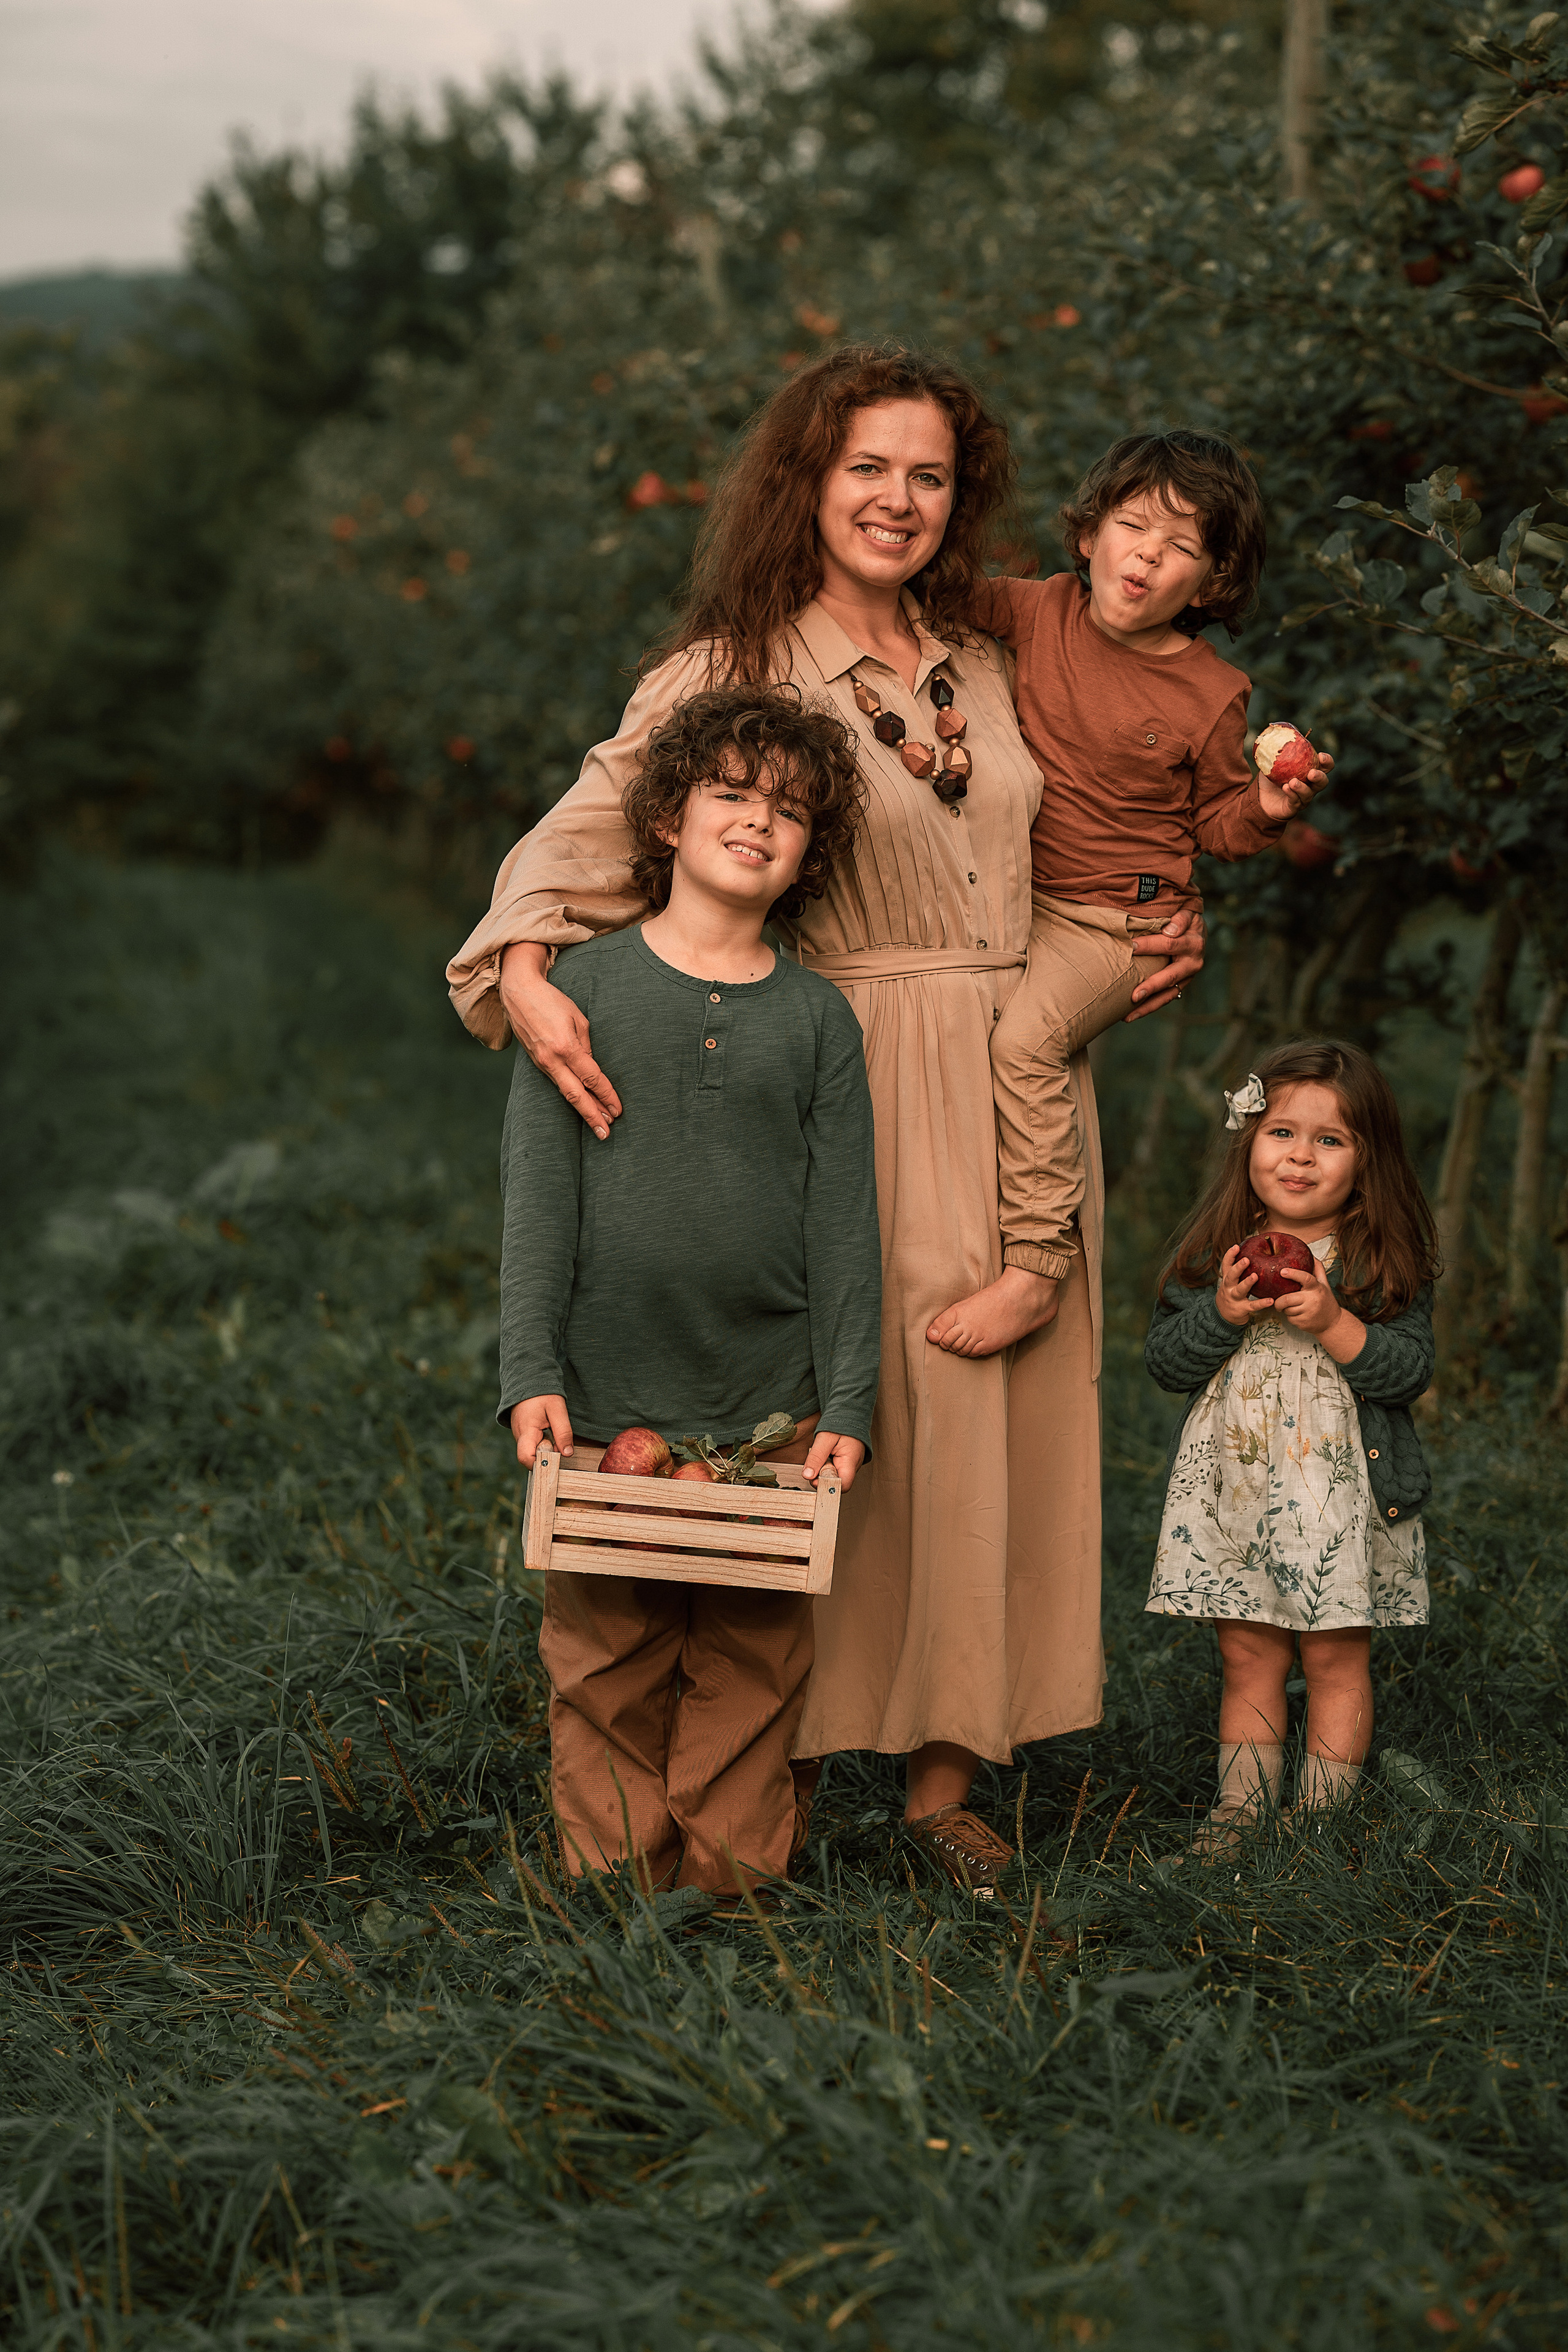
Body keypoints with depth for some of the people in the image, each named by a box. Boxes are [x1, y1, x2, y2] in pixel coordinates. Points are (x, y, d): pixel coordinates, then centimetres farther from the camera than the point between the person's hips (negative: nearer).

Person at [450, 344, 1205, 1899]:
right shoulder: (730, 673, -2)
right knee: (840, 1407, -7)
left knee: (1006, 1410, 4)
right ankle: (790, 1760, 7)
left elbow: (1062, 859, 27)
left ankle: (945, 1777, 12)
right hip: (859, 1086, -5)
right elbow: (587, 834, -12)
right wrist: (526, 973, -30)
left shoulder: (983, 665, 14)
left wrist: (1155, 942, 9)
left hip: (1023, 1074, 5)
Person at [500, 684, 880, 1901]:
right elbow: (538, 1198, 0)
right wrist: (531, 1373, -9)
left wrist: (847, 1405, -2)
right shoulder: (583, 988, 3)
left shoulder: (819, 1019, 7)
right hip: (608, 1398, -1)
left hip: (768, 1406, 1)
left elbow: (845, 1228, 5)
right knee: (605, 1664, 3)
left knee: (752, 1665, 4)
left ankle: (734, 1887, 15)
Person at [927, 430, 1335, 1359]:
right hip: (1015, 898, 6)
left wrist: (1266, 808, -17)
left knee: (1024, 1036, -27)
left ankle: (1038, 1265, -22)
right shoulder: (1040, 611, -1)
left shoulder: (1211, 694, -7)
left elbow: (1214, 821, 4)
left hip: (1119, 923, -6)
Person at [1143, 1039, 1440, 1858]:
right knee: (1247, 1658, 8)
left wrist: (1333, 1324, -22)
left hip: (1341, 1491, -2)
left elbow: (1409, 1368, -9)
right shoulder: (1212, 1251, 3)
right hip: (1235, 1489, 2)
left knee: (1335, 1658, 4)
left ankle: (1322, 1817, 13)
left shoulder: (1382, 1260, -3)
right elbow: (1165, 1360, 2)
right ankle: (1239, 1810, 15)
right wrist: (1222, 1313, -15)